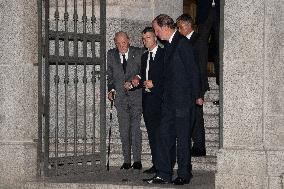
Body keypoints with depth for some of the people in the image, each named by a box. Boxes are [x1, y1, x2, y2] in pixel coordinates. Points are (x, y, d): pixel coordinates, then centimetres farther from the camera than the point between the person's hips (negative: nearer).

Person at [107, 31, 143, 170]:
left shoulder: (138, 53, 1)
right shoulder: (111, 55, 9)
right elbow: (110, 75, 16)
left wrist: (132, 83, -14)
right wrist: (111, 90, 3)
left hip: (136, 95, -3)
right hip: (120, 96, 3)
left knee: (135, 127, -9)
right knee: (124, 130, 2)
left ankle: (137, 160, -4)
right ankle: (127, 160, 8)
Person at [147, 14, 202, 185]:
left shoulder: (182, 43, -12)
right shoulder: (169, 44, 16)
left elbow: (193, 70, -12)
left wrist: (196, 96, -10)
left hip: (183, 100, -9)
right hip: (169, 100, 9)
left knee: (183, 137, -1)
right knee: (165, 136, 6)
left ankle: (184, 175, 7)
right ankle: (164, 174, 9)